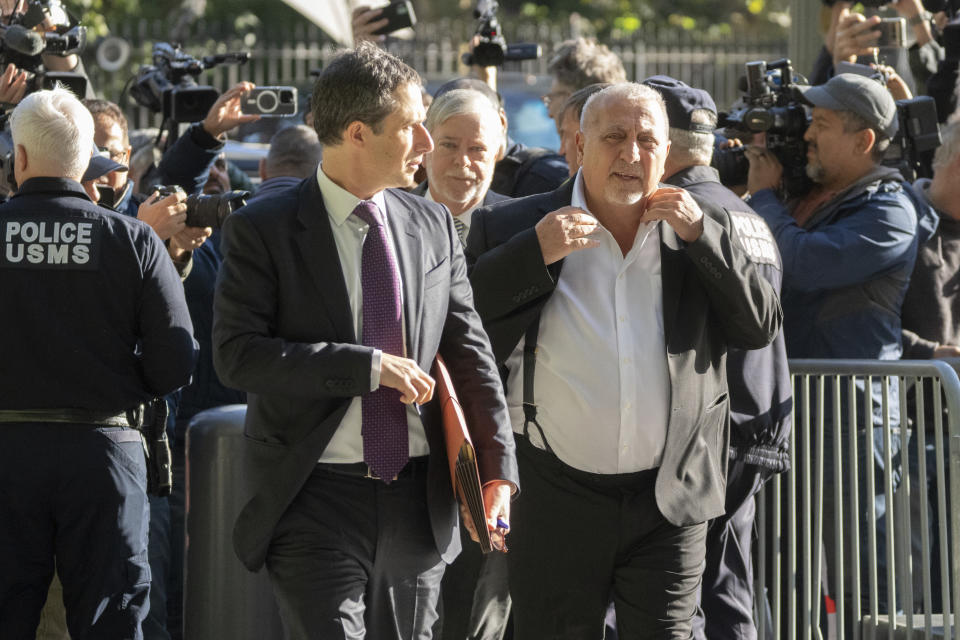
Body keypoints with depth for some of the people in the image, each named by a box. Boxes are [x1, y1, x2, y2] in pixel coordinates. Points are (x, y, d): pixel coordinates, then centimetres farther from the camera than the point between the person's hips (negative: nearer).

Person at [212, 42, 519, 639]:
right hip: (317, 497, -5)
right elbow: (236, 354, -14)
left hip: (418, 500, 5)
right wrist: (369, 366, -18)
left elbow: (469, 352, 9)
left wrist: (498, 472, -1)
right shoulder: (263, 230, -5)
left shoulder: (434, 226, 9)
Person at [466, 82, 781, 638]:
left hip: (669, 506, 1)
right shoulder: (512, 229, 0)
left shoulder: (704, 234, 7)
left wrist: (701, 237, -8)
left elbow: (763, 328, 2)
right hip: (556, 503, -1)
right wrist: (534, 254, -17)